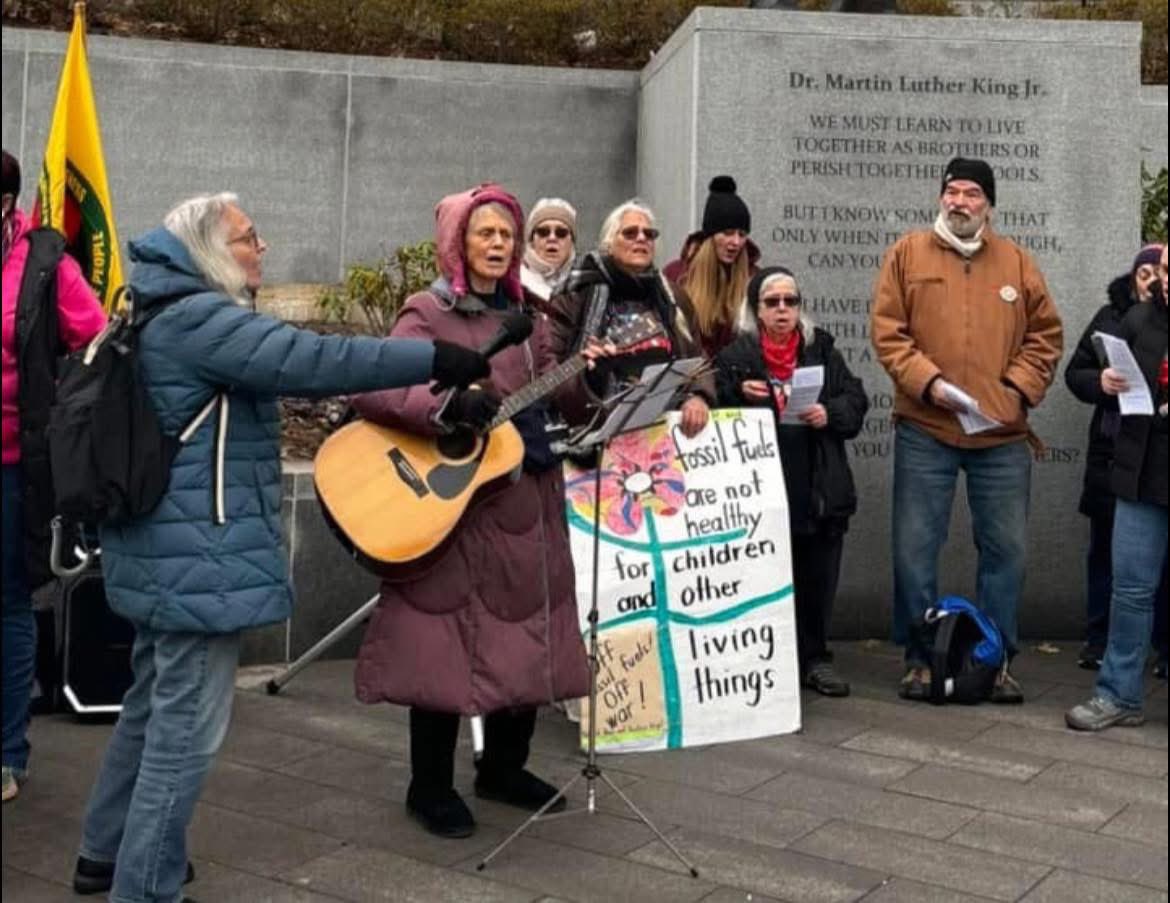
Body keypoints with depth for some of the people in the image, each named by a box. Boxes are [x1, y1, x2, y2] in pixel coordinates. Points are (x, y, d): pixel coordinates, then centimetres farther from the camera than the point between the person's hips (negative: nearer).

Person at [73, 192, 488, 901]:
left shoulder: (175, 316, 17)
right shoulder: (199, 318, -18)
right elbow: (310, 359, -28)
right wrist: (440, 360, -26)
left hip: (170, 550, 11)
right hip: (201, 557, -11)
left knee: (153, 706, 22)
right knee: (186, 727, -3)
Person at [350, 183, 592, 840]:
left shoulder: (527, 317, 13)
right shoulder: (428, 313, -6)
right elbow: (370, 391, -18)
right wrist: (446, 406, -30)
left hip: (526, 498, 6)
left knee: (528, 635, 12)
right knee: (450, 640, -1)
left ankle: (504, 768, 30)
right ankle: (432, 787, 15)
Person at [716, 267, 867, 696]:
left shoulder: (822, 349, 12)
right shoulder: (735, 355, 4)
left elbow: (856, 400, 10)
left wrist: (830, 413, -9)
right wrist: (739, 394, -14)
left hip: (820, 490, 3)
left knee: (817, 578, 7)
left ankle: (814, 658, 20)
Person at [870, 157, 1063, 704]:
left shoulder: (1016, 262, 10)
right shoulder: (908, 253, 4)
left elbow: (1045, 334, 11)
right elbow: (887, 331, -2)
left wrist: (1020, 387, -3)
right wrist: (926, 380, -14)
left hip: (1003, 434, 2)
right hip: (924, 430, -2)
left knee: (1005, 549, 7)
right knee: (915, 548, 1)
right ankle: (920, 658, 15)